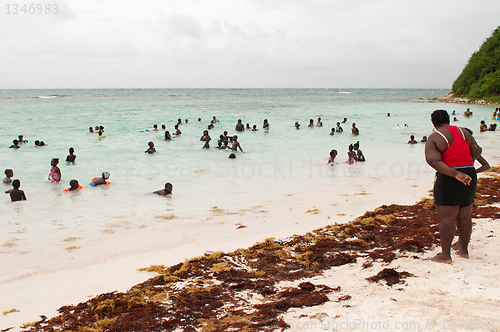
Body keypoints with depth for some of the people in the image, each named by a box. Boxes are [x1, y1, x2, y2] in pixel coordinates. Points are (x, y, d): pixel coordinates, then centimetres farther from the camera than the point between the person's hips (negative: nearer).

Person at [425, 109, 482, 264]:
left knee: (447, 217, -3)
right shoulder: (463, 132, 9)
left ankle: (445, 255, -2)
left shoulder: (434, 138, -6)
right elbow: (476, 152, 12)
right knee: (464, 216, 16)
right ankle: (464, 250, 25)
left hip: (448, 178, -6)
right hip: (469, 175, 6)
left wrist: (455, 174, -20)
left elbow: (433, 160, -19)